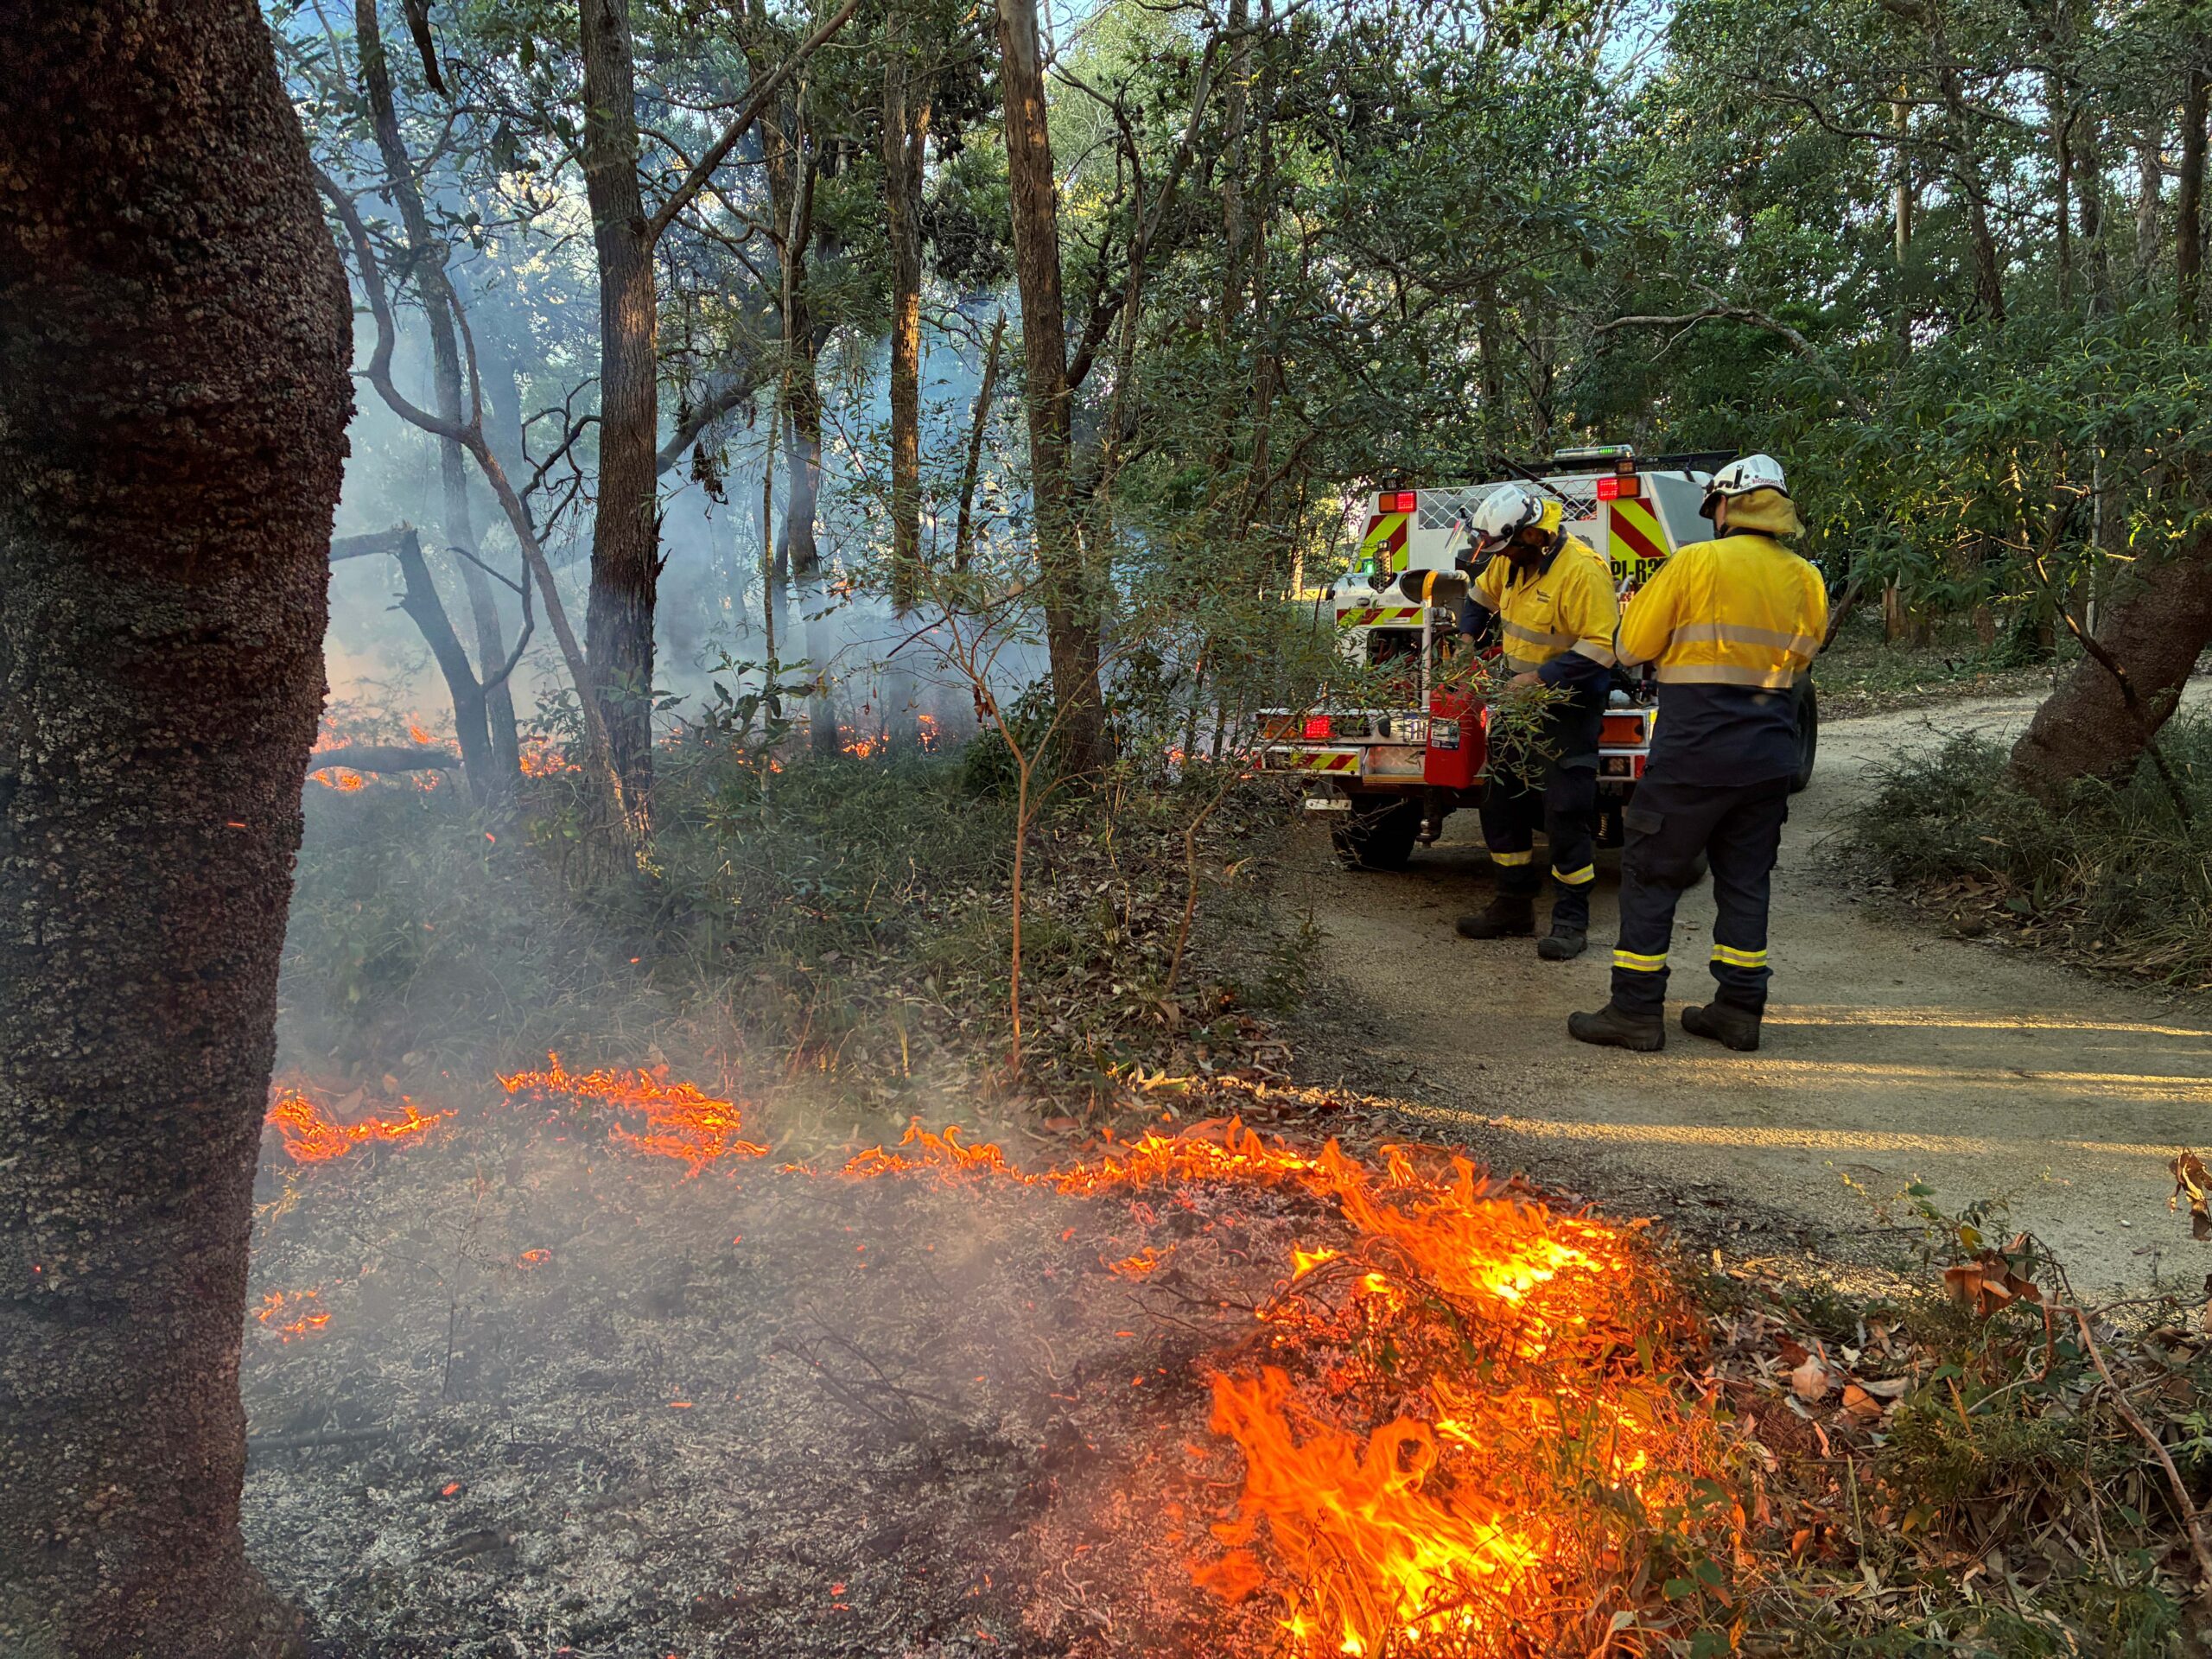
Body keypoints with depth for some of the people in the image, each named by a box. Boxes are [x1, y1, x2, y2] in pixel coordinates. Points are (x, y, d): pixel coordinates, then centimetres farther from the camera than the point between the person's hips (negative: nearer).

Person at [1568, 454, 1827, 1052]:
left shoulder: (1695, 563, -8)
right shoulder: (1804, 578, 7)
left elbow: (1633, 647, -2)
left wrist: (1645, 597, 16)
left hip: (1695, 750, -5)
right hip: (1770, 755, 6)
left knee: (1650, 873, 2)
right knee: (1745, 878, 13)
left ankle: (1636, 1010, 3)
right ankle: (1739, 1008, 17)